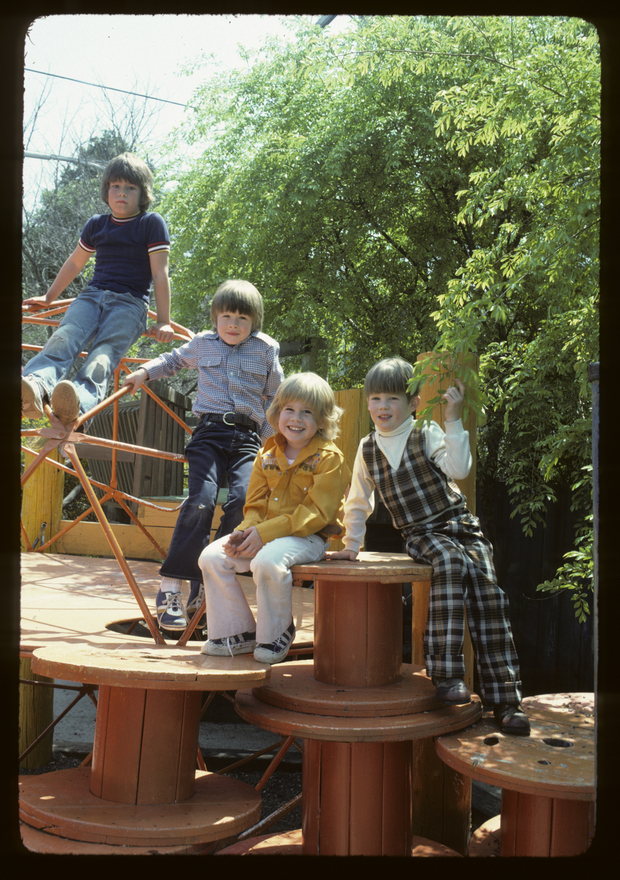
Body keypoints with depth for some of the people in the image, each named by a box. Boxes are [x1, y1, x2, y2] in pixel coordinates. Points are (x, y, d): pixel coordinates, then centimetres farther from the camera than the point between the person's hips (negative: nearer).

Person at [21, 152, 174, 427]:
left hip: (130, 303, -4)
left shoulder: (152, 223, 5)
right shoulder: (96, 224, 20)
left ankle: (78, 403, -65)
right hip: (92, 295, 4)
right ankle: (34, 386, -60)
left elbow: (160, 273, 1)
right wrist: (48, 297, 38)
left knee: (103, 353, -34)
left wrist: (163, 321, -4)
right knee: (64, 337, -31)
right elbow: (75, 263, 32)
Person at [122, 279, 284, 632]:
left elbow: (274, 397, 17)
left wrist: (271, 441, 14)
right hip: (209, 431, 0)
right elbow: (175, 360, 37)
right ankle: (170, 588, -20)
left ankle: (205, 576, -8)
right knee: (201, 500, -21)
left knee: (243, 500, -24)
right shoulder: (202, 344, 15)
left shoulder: (267, 350, 11)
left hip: (248, 436, 0)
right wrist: (145, 371, 24)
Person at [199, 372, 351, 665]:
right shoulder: (267, 455, 12)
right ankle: (238, 632, 5)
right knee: (212, 556, -10)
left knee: (268, 561, -35)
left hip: (309, 537, -7)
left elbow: (316, 512, -17)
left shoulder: (329, 458, -9)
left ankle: (276, 633, -7)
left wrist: (264, 533, -23)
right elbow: (255, 504, 14)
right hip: (264, 534, 7)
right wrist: (245, 531, -11)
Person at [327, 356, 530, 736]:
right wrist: (351, 545, 18)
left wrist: (453, 420, -23)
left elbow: (458, 468, -21)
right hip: (421, 534, 0)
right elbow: (358, 503, 20)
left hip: (459, 523, 0)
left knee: (487, 590, -20)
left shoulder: (428, 435, -2)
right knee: (450, 563, -35)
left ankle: (506, 699, -14)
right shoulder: (367, 450, 8)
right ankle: (446, 673, -37)